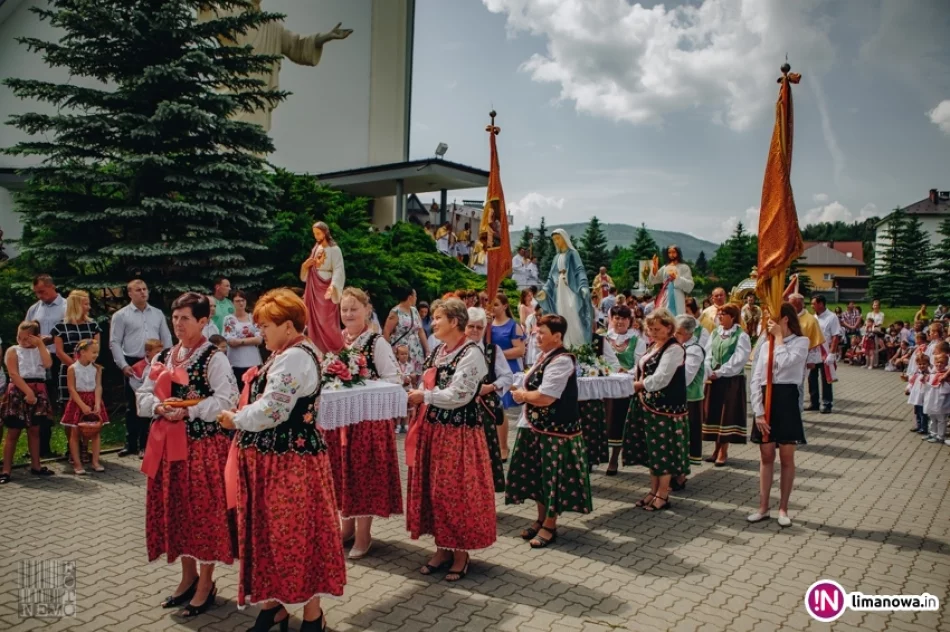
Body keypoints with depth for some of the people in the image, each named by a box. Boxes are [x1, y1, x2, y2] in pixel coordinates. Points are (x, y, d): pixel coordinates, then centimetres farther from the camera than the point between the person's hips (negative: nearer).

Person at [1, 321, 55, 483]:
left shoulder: (40, 350, 10)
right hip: (18, 391, -3)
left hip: (38, 391, 4)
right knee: (13, 433, 0)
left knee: (34, 431, 12)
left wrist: (41, 344, -10)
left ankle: (36, 466, 21)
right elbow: (13, 374, -11)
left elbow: (48, 364, -11)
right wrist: (28, 391, -18)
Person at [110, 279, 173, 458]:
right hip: (133, 364, -2)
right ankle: (131, 444, 14)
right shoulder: (121, 315, 1)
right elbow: (115, 343, -2)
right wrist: (123, 365, -10)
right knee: (132, 406, 4)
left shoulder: (158, 314, 10)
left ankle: (146, 444, 14)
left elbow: (167, 340, 11)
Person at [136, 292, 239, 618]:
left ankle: (205, 585, 17)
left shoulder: (214, 358, -10)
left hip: (204, 444, -7)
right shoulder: (163, 357, 11)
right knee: (175, 511, 14)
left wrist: (188, 410, -22)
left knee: (203, 512, 2)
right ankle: (188, 577, 32)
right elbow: (143, 395, 10)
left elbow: (226, 400, -18)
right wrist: (158, 407, -10)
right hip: (168, 445, 7)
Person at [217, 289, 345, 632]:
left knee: (295, 535, 1)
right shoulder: (290, 354, 14)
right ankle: (273, 603, 31)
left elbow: (271, 411, -23)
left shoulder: (293, 357, -19)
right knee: (272, 533, 17)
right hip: (276, 460, 10)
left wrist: (235, 420, -8)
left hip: (289, 462, -10)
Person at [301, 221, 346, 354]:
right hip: (314, 288, 7)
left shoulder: (334, 249, -8)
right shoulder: (316, 248, 12)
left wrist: (332, 286, -32)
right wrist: (306, 265, -5)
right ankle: (317, 349, 14)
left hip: (326, 288, -7)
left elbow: (338, 270, -17)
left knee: (326, 321, -7)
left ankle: (337, 349, 5)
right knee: (314, 319, 6)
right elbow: (309, 267, 18)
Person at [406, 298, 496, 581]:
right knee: (432, 490, 12)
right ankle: (443, 548, 27)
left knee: (455, 492, 0)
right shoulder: (437, 351, 12)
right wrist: (415, 395, -3)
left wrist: (425, 397, -12)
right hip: (432, 429, 8)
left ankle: (461, 553, 17)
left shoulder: (471, 354, -14)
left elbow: (458, 396, -20)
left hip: (458, 432, -8)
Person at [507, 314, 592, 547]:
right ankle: (542, 519, 30)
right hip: (537, 426, 10)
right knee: (538, 475, 16)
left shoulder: (561, 361, -20)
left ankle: (549, 526, 15)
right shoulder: (545, 357, 11)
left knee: (553, 475, 3)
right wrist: (523, 394, -3)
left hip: (556, 428, -10)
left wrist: (522, 395, -9)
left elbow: (545, 397, -25)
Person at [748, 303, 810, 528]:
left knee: (786, 457, 6)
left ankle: (783, 508, 17)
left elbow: (784, 363, -22)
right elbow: (756, 380, 4)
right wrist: (758, 412, -5)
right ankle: (763, 507, 18)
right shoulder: (766, 345, 9)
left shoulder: (801, 342, -2)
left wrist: (779, 337, -9)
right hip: (765, 401, 4)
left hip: (786, 399, -4)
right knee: (766, 456, 10)